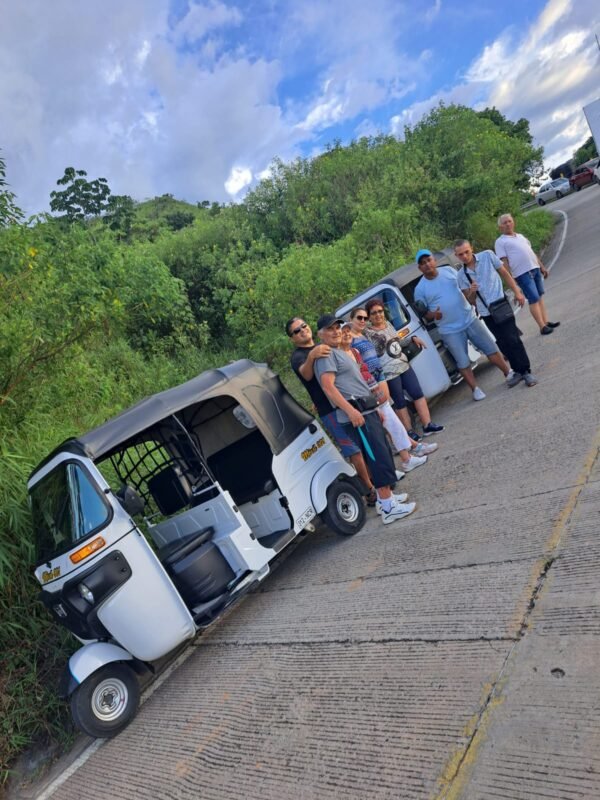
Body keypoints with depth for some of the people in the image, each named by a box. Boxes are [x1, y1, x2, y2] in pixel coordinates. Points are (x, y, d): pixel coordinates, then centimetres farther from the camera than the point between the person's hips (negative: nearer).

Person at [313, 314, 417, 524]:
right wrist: (351, 410, -29)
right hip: (356, 413, -10)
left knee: (383, 453, 14)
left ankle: (386, 495, 26)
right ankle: (388, 508, -10)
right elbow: (328, 387, -21)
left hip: (366, 410, 10)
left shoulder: (338, 352, 23)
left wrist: (375, 408, 28)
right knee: (379, 456, -12)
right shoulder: (326, 354, -9)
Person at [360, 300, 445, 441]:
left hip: (404, 365, 7)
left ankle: (427, 425, 12)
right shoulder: (367, 332, -12)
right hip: (388, 373, -7)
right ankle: (409, 431, 15)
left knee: (418, 393, 5)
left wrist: (413, 338, 15)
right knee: (400, 402, 3)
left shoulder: (388, 324, 10)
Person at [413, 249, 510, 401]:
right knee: (463, 363, 1)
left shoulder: (449, 270, 1)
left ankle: (508, 373, 26)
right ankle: (475, 389, 17)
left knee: (491, 348, 9)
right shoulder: (420, 288, -6)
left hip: (470, 319, 3)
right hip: (450, 331, -2)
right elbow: (423, 314, -1)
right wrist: (433, 315, -21)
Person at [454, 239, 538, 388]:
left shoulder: (487, 256, -2)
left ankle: (526, 371, 5)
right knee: (504, 343, 6)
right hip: (486, 313, 2)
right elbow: (470, 301, 5)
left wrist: (517, 291, -1)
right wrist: (472, 292, -17)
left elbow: (505, 273, 4)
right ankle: (518, 370, 20)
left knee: (512, 339, -6)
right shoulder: (461, 275, 2)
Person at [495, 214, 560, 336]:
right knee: (534, 299, -8)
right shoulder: (500, 242, -3)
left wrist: (542, 266, 20)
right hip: (522, 273, -7)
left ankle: (546, 322, 15)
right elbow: (504, 261, -9)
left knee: (540, 296, 9)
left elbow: (531, 252, 23)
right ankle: (542, 327, -3)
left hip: (535, 268, 7)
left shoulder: (520, 236, 19)